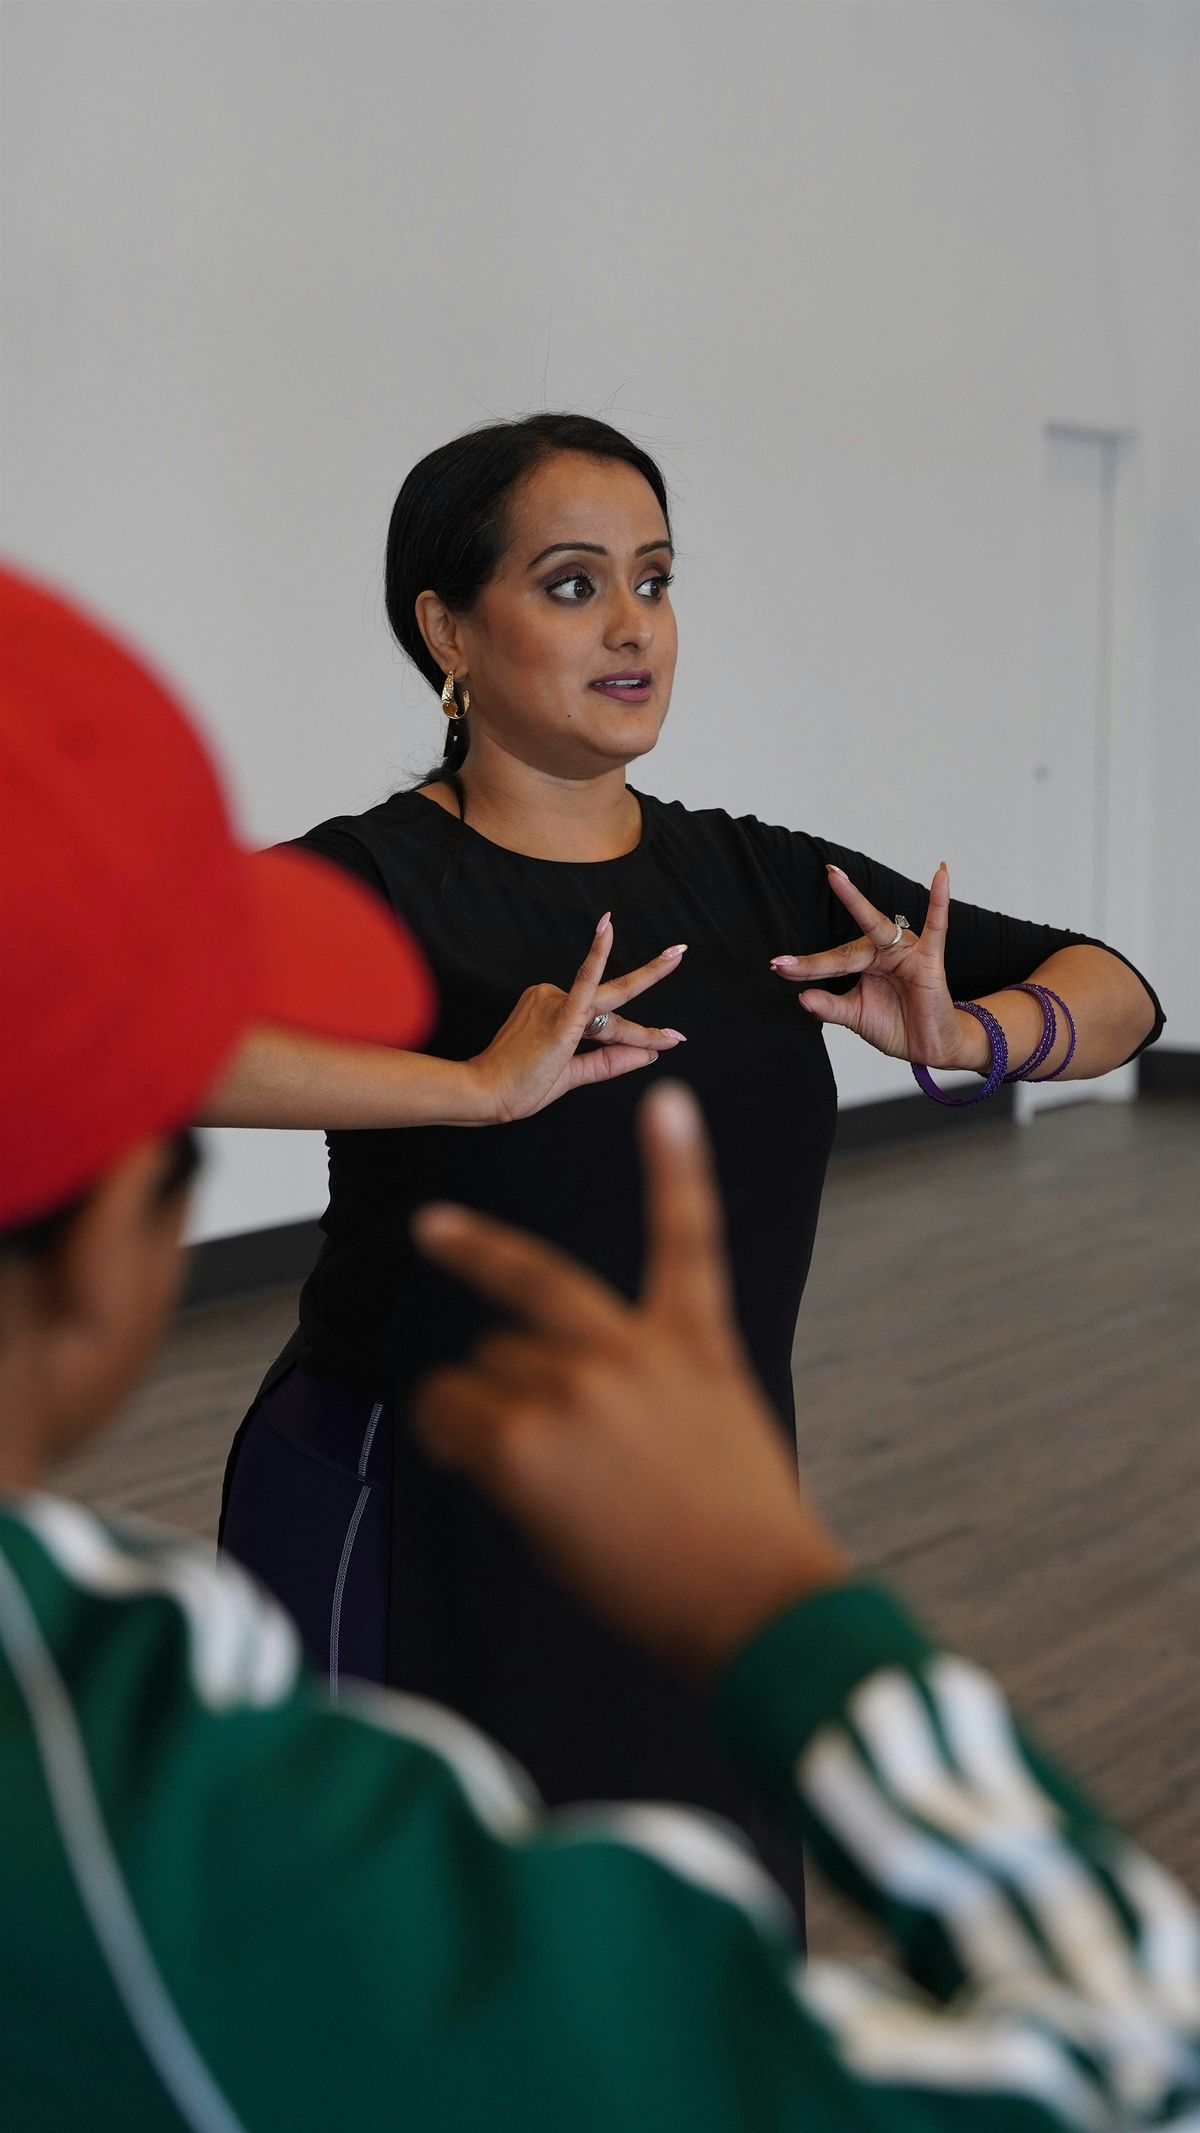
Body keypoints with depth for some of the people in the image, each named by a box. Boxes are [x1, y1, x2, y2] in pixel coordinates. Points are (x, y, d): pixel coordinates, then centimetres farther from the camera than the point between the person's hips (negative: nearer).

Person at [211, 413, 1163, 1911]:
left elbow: (1116, 997, 8)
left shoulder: (758, 882, 3)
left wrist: (963, 1034, -14)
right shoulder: (373, 886, -12)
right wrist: (473, 1085, -35)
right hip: (419, 1558, -5)